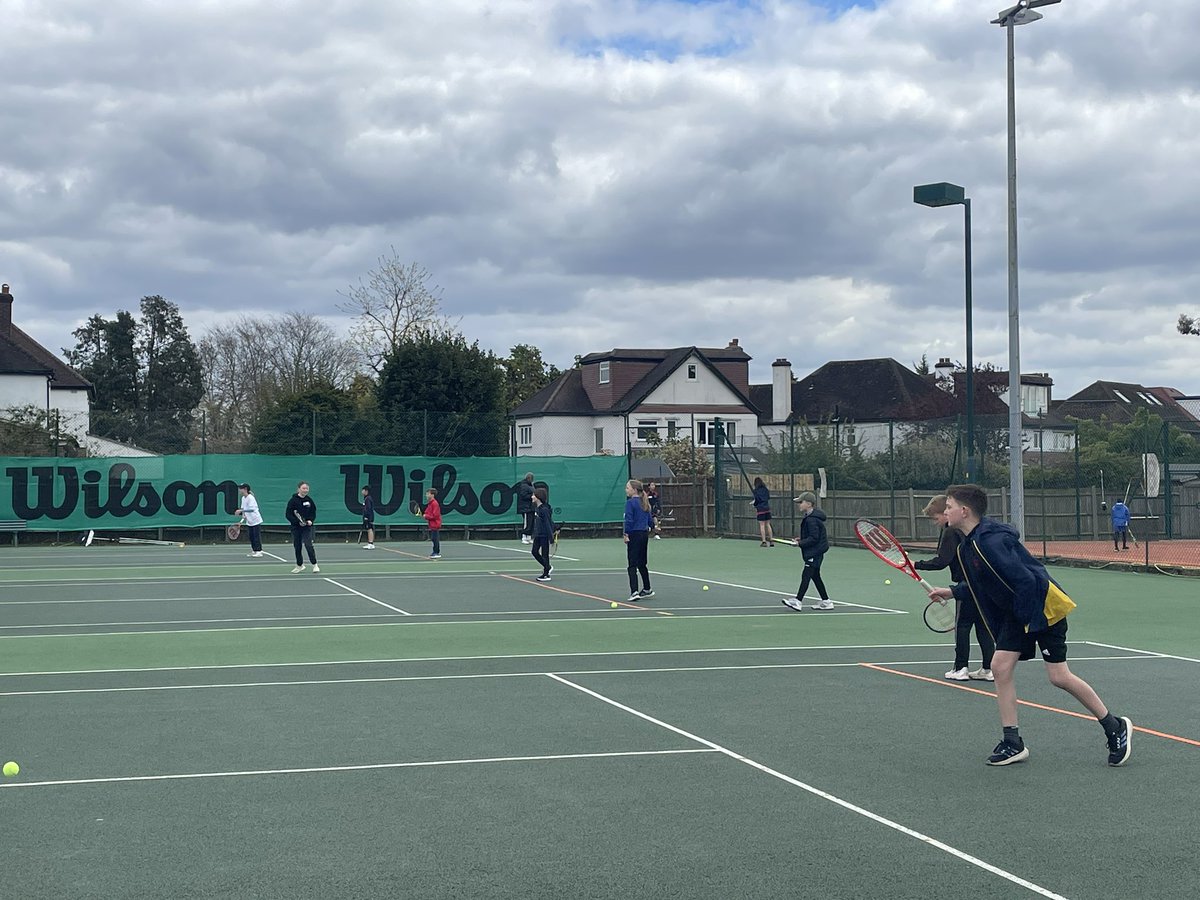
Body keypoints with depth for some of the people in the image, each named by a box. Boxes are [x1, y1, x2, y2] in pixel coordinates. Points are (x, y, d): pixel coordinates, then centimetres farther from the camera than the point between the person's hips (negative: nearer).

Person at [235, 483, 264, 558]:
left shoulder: (250, 498, -19)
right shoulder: (243, 498, 6)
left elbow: (252, 509, -30)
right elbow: (243, 508, 16)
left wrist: (241, 511, -36)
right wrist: (243, 515, -4)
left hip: (255, 520, -8)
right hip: (249, 521, 8)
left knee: (257, 536, -7)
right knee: (251, 537, 10)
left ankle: (259, 552, -5)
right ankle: (254, 551, 17)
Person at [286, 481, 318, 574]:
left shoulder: (309, 500, 3)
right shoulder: (293, 501, -6)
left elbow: (313, 513, 11)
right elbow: (288, 515, -8)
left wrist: (310, 520, -9)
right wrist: (298, 522, -20)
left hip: (307, 527, 0)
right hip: (296, 528, 0)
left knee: (308, 545, -15)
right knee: (297, 547, 8)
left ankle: (315, 565, -8)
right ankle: (299, 565, 25)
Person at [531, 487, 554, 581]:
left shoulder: (544, 509, -19)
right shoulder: (536, 508, 8)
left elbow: (548, 523, -20)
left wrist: (551, 536, -20)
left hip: (544, 535, -9)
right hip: (538, 535, 9)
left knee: (544, 554, 0)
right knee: (534, 552, 13)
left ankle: (546, 575, 9)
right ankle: (548, 567, 29)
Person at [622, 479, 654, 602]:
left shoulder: (630, 502, -12)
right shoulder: (644, 503, 11)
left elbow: (629, 520, -18)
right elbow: (649, 519, 14)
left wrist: (625, 533, -13)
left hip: (634, 535, -8)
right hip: (645, 534, 8)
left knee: (632, 565, -7)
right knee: (642, 563, 20)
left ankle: (634, 592, -18)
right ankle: (647, 589, 28)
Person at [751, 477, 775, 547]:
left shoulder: (756, 490, -7)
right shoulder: (765, 489, 9)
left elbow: (757, 500, -8)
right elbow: (768, 498, 14)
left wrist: (755, 505, 11)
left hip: (760, 509, -5)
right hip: (767, 508, 5)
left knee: (762, 525, -3)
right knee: (768, 524, 11)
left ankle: (764, 541, -6)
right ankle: (771, 540, 10)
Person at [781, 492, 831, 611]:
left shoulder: (812, 520, -20)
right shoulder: (808, 517, 12)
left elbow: (814, 538, -23)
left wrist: (800, 543, -19)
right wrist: (801, 539, 10)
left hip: (814, 553, -11)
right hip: (815, 553, 11)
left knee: (806, 576, -10)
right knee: (815, 576, 15)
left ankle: (798, 601, -12)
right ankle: (826, 601, 20)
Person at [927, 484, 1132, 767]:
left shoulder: (989, 541, -25)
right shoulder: (969, 546, 6)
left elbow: (1024, 581, -27)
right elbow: (981, 585, 21)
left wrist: (1025, 617, -17)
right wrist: (952, 592, 13)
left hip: (1042, 604, -9)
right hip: (1015, 613, 9)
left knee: (1059, 676, -6)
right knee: (1000, 666, -2)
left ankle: (1115, 728, 11)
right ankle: (1013, 743, 4)